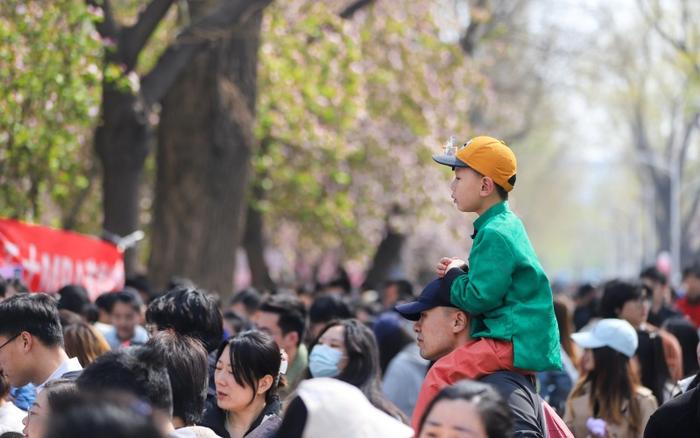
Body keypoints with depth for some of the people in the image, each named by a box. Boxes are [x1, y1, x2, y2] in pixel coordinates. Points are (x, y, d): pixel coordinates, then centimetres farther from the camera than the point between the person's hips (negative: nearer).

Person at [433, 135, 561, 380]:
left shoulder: (494, 234, -16)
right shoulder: (509, 223, 15)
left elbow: (478, 299, -20)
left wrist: (453, 274, -2)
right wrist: (462, 270, 8)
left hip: (515, 343, -11)